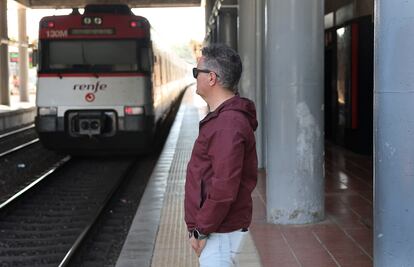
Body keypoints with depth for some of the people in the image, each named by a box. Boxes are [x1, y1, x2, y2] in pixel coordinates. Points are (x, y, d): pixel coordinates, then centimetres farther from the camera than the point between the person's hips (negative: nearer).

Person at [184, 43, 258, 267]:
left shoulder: (228, 125, -22)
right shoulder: (223, 117, 13)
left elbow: (224, 188, -26)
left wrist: (200, 231, -18)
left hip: (218, 232, -10)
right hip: (219, 228, 10)